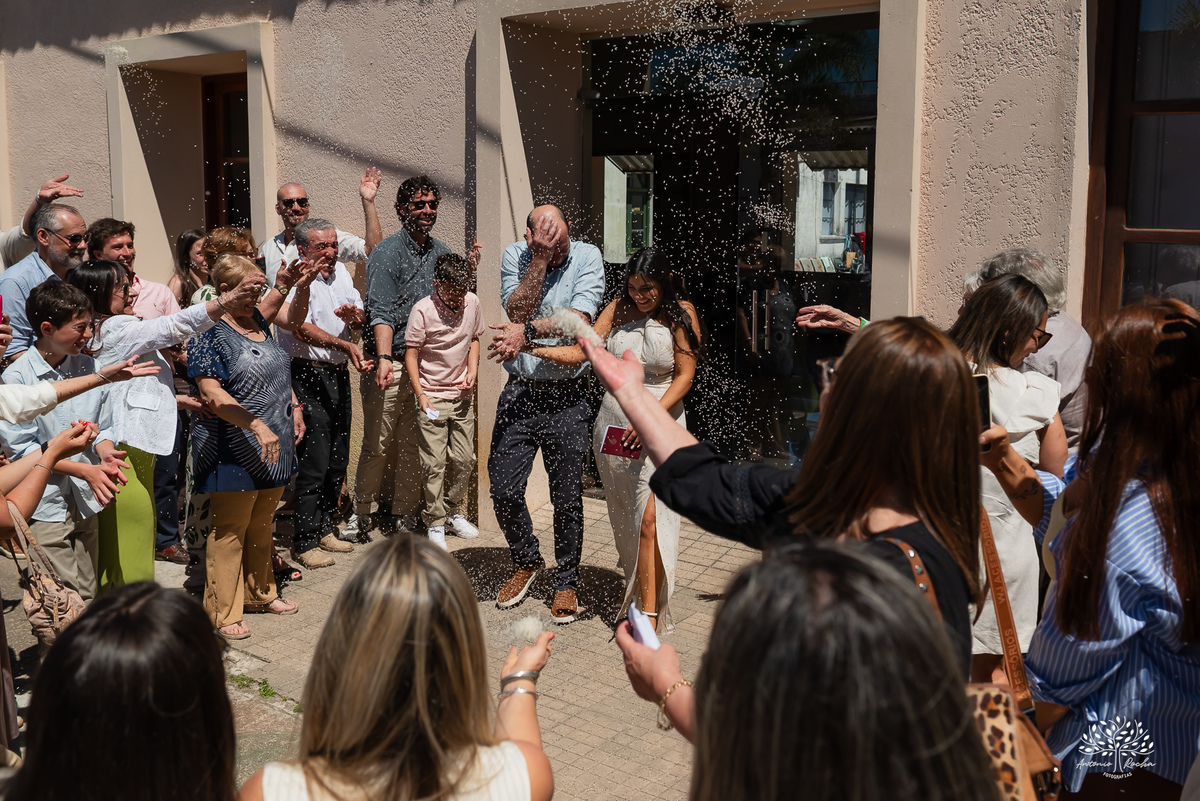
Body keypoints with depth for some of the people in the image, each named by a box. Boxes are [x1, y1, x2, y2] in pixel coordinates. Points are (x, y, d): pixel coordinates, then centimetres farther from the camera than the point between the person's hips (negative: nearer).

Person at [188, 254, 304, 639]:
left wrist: (294, 408, 14)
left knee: (262, 525, 18)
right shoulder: (210, 333, -14)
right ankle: (223, 613, 11)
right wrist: (257, 426, -26)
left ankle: (260, 593, 33)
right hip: (234, 451, -8)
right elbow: (211, 394, -21)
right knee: (230, 530, 1)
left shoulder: (259, 321, 11)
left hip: (274, 447, 8)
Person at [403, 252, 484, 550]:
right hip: (432, 397, -4)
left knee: (464, 459, 9)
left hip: (462, 396, 5)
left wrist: (472, 370, 0)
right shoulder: (423, 310, -13)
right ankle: (435, 523, 11)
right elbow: (411, 354, -10)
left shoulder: (473, 304, 1)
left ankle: (453, 512, 29)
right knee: (435, 464, -3)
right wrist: (420, 394, -17)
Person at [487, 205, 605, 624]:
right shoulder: (514, 256, 1)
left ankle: (566, 582, 22)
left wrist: (528, 332, -24)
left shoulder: (587, 257, -4)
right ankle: (526, 562, 30)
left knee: (567, 498, 3)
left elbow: (579, 318, -17)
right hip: (519, 393, 2)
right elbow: (518, 311, -13)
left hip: (566, 397, -2)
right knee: (504, 490, 3)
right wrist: (540, 259, -17)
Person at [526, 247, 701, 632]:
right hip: (614, 421, 4)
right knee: (623, 516, 11)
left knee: (651, 517, -13)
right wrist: (532, 349, -16)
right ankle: (635, 584, 31)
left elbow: (684, 376, -6)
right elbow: (581, 351, -1)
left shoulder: (681, 313, -2)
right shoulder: (619, 309, 5)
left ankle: (650, 616, -12)